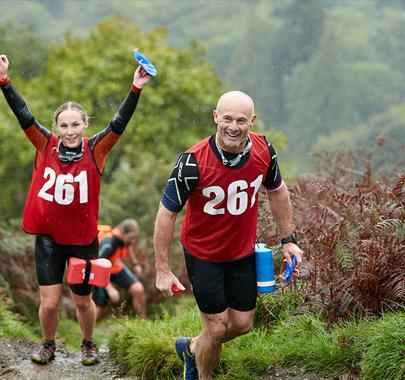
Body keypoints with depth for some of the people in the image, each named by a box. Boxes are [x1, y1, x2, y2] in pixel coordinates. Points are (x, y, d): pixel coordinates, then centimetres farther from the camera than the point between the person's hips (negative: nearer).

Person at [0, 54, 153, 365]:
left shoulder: (95, 151, -9)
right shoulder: (46, 146, -5)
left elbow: (119, 124, -18)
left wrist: (136, 90, -30)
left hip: (83, 238, 0)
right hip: (49, 237, 0)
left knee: (83, 300, 14)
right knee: (49, 302, 0)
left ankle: (89, 344, 40)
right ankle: (48, 345, 28)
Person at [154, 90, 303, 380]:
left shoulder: (263, 150, -15)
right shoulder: (193, 162, -28)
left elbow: (277, 191, 6)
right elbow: (166, 213, -18)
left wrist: (289, 239, 9)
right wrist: (163, 270, -16)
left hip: (243, 252, 5)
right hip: (203, 255, -4)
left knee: (242, 324, 12)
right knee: (217, 328, 1)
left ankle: (192, 349, 41)